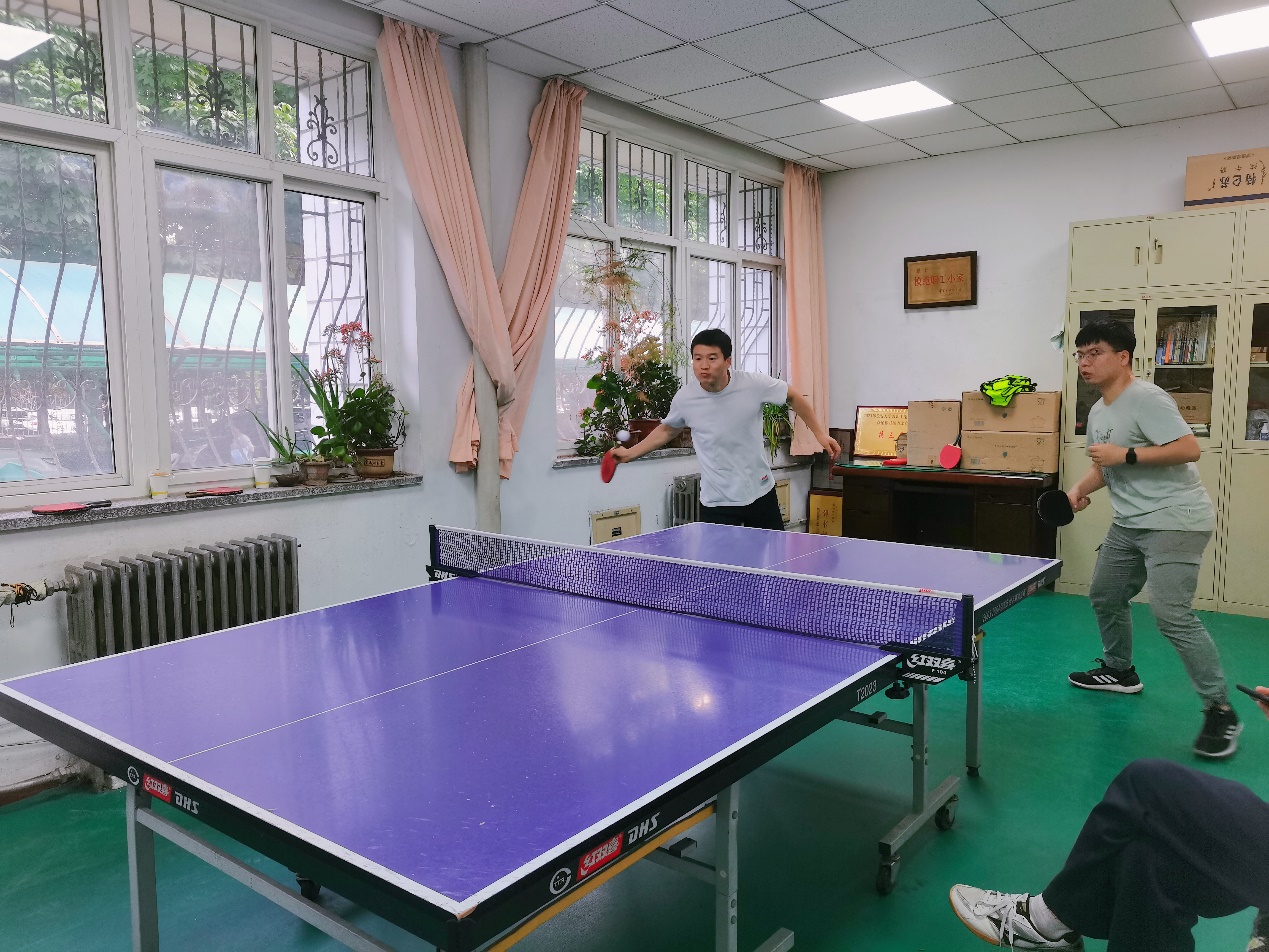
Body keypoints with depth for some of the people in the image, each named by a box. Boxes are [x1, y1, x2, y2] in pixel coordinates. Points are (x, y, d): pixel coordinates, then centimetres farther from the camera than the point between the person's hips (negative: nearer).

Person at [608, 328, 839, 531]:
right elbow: (667, 430, 10)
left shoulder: (754, 384, -15)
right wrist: (630, 453, 4)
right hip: (717, 503, -1)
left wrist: (820, 433, -3)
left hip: (761, 492, 1)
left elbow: (794, 398, 4)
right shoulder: (685, 398, -11)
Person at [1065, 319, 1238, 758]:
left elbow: (1189, 448, -24)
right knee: (1104, 596, 18)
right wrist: (1080, 488, 3)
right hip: (1129, 523, 10)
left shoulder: (1146, 399, -17)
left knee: (1172, 615, -18)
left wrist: (1126, 455, -25)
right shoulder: (1097, 412, 12)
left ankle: (1220, 710, -4)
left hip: (1174, 520, -10)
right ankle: (1119, 671, 40)